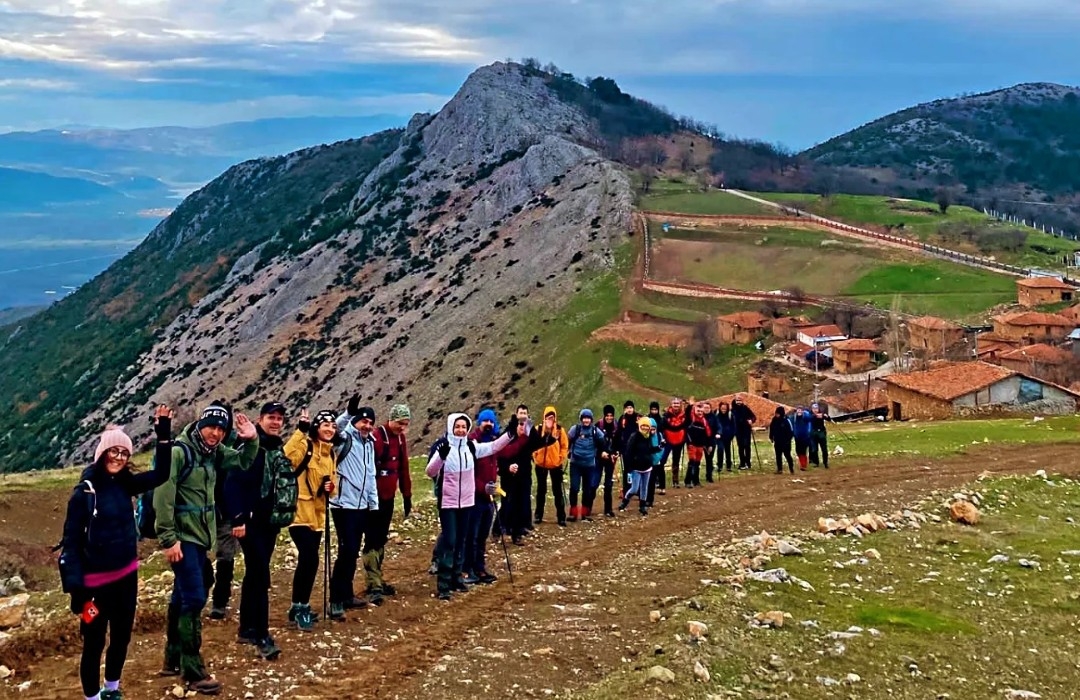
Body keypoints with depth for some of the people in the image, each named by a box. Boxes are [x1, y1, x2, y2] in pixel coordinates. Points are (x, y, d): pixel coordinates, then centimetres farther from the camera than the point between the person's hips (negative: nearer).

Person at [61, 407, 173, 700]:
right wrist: (75, 586, -18)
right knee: (94, 642, 5)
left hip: (126, 575, 6)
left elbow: (161, 474, 1)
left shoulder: (124, 484, 2)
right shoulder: (85, 491, -14)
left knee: (122, 637, 18)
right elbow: (71, 539, -13)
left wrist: (164, 433, -8)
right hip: (96, 580, -6)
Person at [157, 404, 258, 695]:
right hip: (182, 538, -9)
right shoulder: (179, 451, -17)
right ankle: (193, 672, -5)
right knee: (194, 600, -11)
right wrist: (168, 538, -22)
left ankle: (173, 660, 29)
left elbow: (242, 462, 23)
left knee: (182, 598, 17)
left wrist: (251, 440, 2)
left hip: (199, 537, 9)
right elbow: (163, 496, -20)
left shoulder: (214, 452, 8)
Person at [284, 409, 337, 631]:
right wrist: (301, 430, -37)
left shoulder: (331, 454, 13)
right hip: (300, 512, -8)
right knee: (309, 558, -16)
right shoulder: (305, 445, -10)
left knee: (309, 560, 13)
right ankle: (300, 607, -5)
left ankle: (300, 606, 25)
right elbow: (286, 456, -31)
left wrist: (330, 487, -2)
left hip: (317, 514, 8)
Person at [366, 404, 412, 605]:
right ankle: (373, 586, -8)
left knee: (381, 539, 15)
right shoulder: (377, 436, -15)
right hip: (374, 497, -8)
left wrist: (407, 496, 18)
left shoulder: (400, 438, 10)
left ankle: (378, 579, 23)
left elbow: (403, 468, 17)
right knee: (372, 540, -6)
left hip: (388, 497, 8)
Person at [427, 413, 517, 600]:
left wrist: (510, 432, -6)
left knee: (461, 541, 13)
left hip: (466, 501, 5)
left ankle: (456, 578, 24)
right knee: (449, 541, -8)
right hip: (447, 502, -5)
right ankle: (443, 584, -5)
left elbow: (493, 447, 6)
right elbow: (430, 472, -21)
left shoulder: (471, 447, 3)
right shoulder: (444, 447, -13)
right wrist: (441, 456, -39)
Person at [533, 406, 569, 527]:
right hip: (541, 464, 1)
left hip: (556, 465, -1)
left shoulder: (560, 430, -5)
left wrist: (561, 459, -5)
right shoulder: (538, 429, -5)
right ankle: (538, 515, 21)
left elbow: (565, 446, 1)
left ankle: (561, 517, 7)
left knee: (557, 491, 4)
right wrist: (535, 457, -8)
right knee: (541, 490, 12)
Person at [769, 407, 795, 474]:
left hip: (785, 441, -6)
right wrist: (771, 437, 8)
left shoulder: (786, 420, -15)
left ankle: (791, 468, 10)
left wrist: (789, 439, -14)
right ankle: (779, 469, 15)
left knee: (787, 455, -1)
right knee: (778, 455, 9)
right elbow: (771, 429, 12)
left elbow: (790, 431, -13)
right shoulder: (774, 420, 1)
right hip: (777, 441, 6)